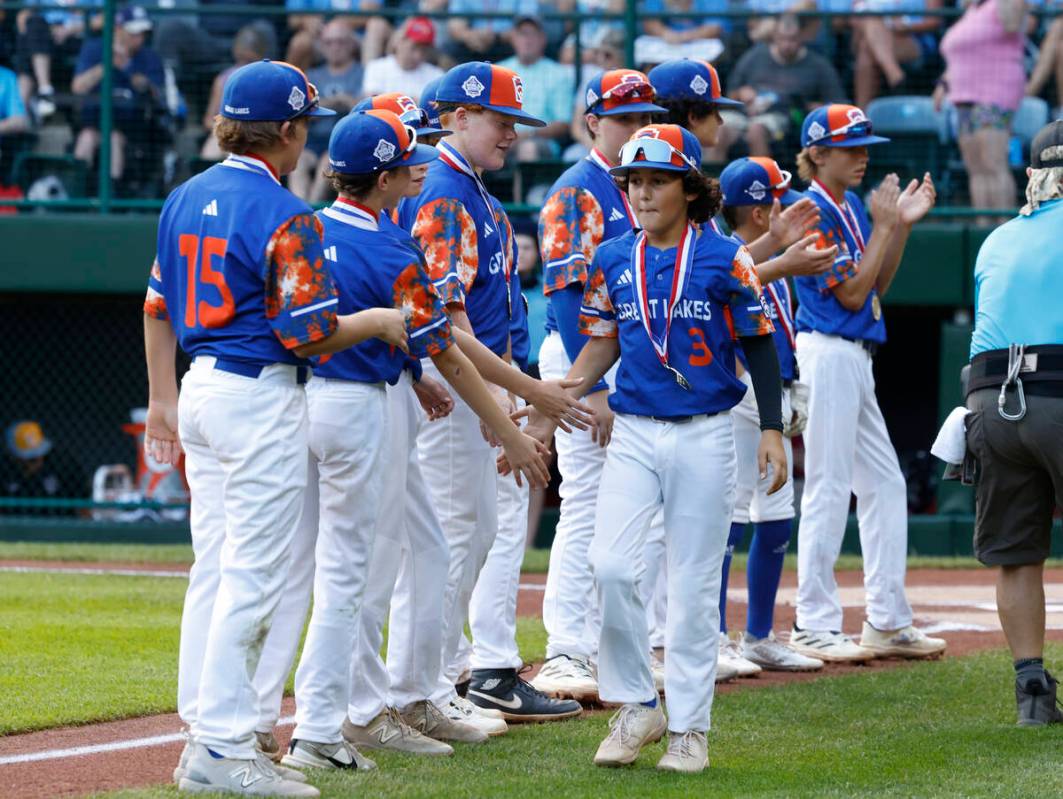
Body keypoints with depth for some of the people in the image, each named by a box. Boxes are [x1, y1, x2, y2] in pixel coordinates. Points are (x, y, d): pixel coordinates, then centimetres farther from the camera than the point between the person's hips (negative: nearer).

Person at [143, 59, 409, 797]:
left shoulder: (186, 199, 9)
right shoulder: (285, 217, -15)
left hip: (201, 389, 9)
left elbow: (158, 307, 15)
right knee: (252, 575, -6)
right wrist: (378, 321, 1)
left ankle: (208, 735, 15)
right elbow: (309, 334, -17)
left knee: (215, 569, 13)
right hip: (262, 400, -9)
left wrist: (163, 399, 23)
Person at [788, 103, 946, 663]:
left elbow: (877, 283, 16)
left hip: (854, 359, 10)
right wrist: (886, 225, -12)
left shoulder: (850, 206, 15)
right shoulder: (813, 212, -13)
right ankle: (813, 627, -2)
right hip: (827, 355, -10)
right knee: (828, 487, -7)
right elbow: (851, 293, -16)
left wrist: (904, 223, 8)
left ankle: (888, 622, 17)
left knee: (884, 485, 11)